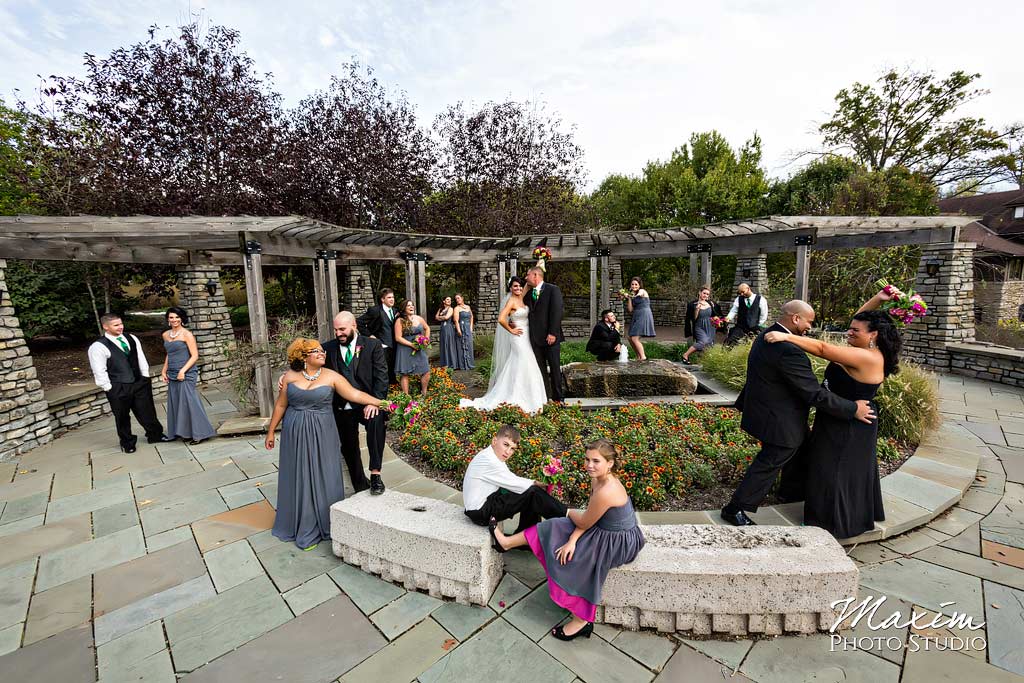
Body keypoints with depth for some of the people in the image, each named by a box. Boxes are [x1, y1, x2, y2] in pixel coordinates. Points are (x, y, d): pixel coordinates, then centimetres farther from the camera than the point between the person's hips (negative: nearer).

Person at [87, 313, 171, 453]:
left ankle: (155, 435, 29)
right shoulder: (98, 347, -13)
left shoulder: (131, 338, 4)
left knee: (147, 411, 13)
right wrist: (110, 389, -9)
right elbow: (99, 372, -11)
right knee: (122, 417, 12)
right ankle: (127, 442, 30)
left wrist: (145, 376, 11)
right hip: (118, 388, -4)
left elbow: (141, 358, 12)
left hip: (139, 383, 4)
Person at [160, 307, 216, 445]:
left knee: (188, 401, -6)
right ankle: (182, 432, 20)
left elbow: (195, 356, -11)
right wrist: (164, 371, 14)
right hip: (172, 375, 6)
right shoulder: (165, 335, 11)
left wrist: (183, 371, -18)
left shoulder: (187, 334, -8)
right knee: (176, 403, 9)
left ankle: (199, 434, 3)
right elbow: (169, 355, 22)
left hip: (186, 375, -6)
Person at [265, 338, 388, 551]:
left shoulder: (331, 376, -5)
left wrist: (380, 402, -19)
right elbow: (280, 405, 6)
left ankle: (322, 525, 23)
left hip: (321, 435, -1)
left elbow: (354, 394, -10)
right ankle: (298, 524, 34)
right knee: (298, 479, 13)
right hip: (295, 435, 2)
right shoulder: (290, 376, -1)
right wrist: (271, 431, 9)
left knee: (321, 479, 5)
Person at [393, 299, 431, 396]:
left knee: (426, 372, 3)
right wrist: (412, 345, -17)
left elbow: (427, 328, 22)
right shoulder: (400, 321, -7)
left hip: (419, 349, 4)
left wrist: (426, 339, 7)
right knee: (405, 374, 2)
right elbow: (398, 338, -12)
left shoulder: (418, 318, 6)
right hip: (405, 350, -4)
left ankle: (424, 393, 23)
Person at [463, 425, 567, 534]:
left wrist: (534, 483, -8)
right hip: (480, 512, -10)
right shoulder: (488, 461, -24)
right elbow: (514, 484, -20)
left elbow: (512, 481, 5)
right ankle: (566, 515, -4)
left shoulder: (495, 458, 5)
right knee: (533, 493, -17)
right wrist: (535, 484, -6)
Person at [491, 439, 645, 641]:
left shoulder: (606, 492, -34)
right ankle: (507, 542, 20)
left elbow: (584, 523, -20)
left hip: (620, 543, -9)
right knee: (556, 528, 7)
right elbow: (587, 517, -3)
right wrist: (572, 540, -15)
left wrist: (569, 512, 0)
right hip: (607, 531, 9)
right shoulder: (599, 478, -6)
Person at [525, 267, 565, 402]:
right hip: (535, 338, 6)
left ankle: (558, 398, 11)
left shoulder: (553, 290, -4)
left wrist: (553, 333, -17)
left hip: (550, 337, -5)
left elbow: (557, 312, -11)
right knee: (541, 370, 8)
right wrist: (516, 323, -1)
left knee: (555, 368, 3)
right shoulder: (529, 293, 15)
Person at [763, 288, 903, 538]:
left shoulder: (866, 358, -26)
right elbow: (861, 320, 13)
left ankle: (834, 523, 24)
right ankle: (856, 516, 44)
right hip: (847, 424, 10)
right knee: (852, 470, 24)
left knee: (834, 471, 6)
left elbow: (823, 349, -34)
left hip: (848, 428, -10)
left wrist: (786, 337, -38)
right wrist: (877, 299, 3)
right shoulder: (868, 350, 2)